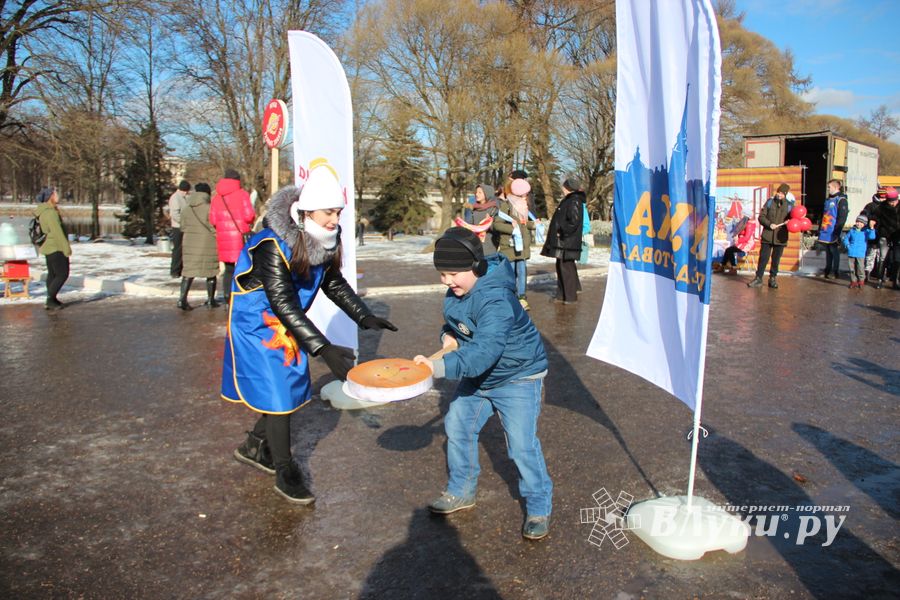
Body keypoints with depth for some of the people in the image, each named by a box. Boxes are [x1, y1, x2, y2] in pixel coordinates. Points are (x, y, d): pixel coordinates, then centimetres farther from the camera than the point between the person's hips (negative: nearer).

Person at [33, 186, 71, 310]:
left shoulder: (45, 211, 13)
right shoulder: (50, 212, -19)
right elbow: (57, 232, -22)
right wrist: (66, 247, -18)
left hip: (49, 248, 10)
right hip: (55, 248, -10)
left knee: (52, 274, 13)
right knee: (63, 274, -6)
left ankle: (52, 300, 18)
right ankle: (50, 299, -4)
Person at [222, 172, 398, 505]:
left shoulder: (325, 241, -7)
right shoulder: (272, 246, -30)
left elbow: (335, 284, 6)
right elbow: (283, 304, -33)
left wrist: (364, 317, -5)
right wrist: (323, 349, -38)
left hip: (290, 324, 8)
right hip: (257, 325, -8)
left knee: (293, 388, 13)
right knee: (277, 394, -5)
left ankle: (254, 447, 36)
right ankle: (285, 472, 13)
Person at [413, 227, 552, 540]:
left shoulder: (495, 301, -34)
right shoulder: (457, 291, -6)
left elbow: (483, 352, -44)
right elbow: (453, 322, 14)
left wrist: (439, 367, -51)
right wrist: (449, 336, -10)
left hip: (516, 376, -9)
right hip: (477, 376, 9)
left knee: (522, 443, -12)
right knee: (457, 428, 14)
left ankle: (538, 507, 9)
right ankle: (461, 491, 35)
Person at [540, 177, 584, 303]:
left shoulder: (574, 201, -14)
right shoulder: (569, 200, 16)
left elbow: (574, 221, -23)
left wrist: (562, 232, -17)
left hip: (567, 243, -10)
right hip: (562, 242, 10)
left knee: (566, 268, -6)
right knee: (561, 267, 15)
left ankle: (570, 296, 1)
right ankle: (562, 294, 23)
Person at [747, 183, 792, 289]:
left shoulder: (789, 205, 4)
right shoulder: (770, 202, 4)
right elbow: (761, 217, 2)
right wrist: (769, 224, -14)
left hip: (780, 238, 0)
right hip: (767, 236, 0)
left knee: (776, 260, 8)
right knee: (763, 258, 0)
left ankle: (773, 279, 19)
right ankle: (758, 279, 7)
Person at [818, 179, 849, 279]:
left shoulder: (841, 200, -9)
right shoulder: (828, 199, 17)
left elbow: (842, 218, -15)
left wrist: (837, 231, -20)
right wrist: (820, 228, 18)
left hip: (833, 233, -7)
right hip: (825, 232, 7)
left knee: (834, 252, -1)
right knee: (828, 253, 14)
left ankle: (836, 272, 6)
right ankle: (827, 271, 21)